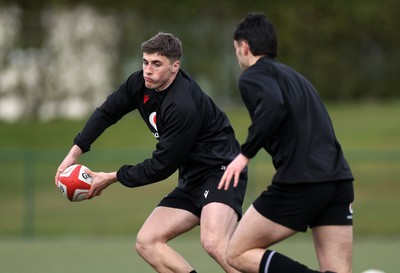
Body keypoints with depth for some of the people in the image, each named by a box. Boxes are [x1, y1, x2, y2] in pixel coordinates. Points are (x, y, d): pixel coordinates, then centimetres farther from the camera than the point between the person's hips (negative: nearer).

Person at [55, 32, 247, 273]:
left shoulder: (183, 106, -26)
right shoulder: (141, 84, 0)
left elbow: (162, 166, -19)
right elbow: (107, 112, 16)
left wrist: (114, 178, -7)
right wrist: (75, 152, 7)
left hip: (222, 172, -9)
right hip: (193, 179, 9)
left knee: (213, 242, -34)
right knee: (147, 243, -2)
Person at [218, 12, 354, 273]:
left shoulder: (253, 76, 2)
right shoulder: (292, 75, 28)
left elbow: (274, 107, -20)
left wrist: (246, 153, -14)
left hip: (300, 182, -7)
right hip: (339, 180, 7)